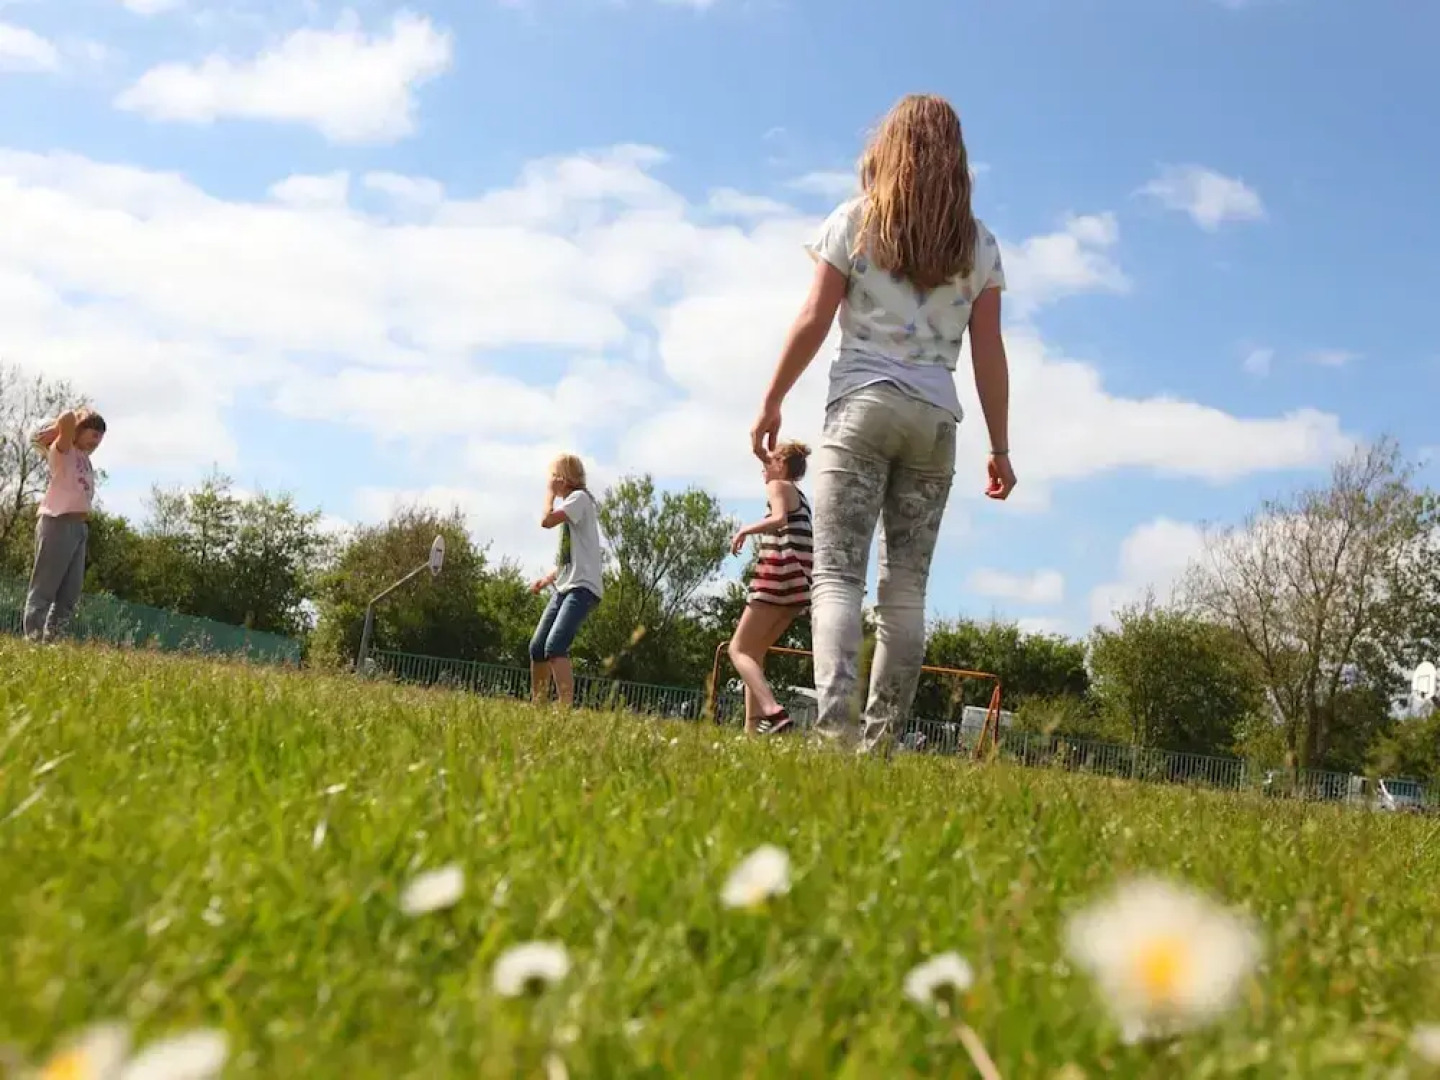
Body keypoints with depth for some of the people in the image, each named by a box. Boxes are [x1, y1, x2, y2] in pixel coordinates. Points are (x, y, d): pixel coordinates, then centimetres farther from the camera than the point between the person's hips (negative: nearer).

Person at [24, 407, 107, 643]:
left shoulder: (85, 458, 19)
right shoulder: (62, 450, -2)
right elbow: (67, 419, -19)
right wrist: (60, 426, 3)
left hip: (80, 527, 8)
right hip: (59, 523, -8)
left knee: (70, 593, 7)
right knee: (43, 588, -7)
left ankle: (49, 640, 10)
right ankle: (33, 640, -8)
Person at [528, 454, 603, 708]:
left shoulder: (580, 497, -5)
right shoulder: (569, 506, 23)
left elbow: (546, 521, -19)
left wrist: (550, 492, -2)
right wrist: (547, 579, 12)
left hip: (583, 587, -10)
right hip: (563, 588, 10)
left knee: (555, 646, -25)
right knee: (537, 648, 7)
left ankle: (566, 708, -29)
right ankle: (537, 708, 16)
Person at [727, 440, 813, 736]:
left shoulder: (778, 486, 0)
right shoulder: (799, 496, 26)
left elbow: (779, 519, -20)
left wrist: (745, 530, -9)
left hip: (779, 575, -9)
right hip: (797, 581, 9)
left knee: (738, 649, -8)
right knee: (753, 652, 14)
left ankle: (774, 712, -28)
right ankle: (753, 724, 4)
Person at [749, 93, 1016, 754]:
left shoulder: (856, 221, 5)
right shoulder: (978, 243, 11)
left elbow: (813, 320, -1)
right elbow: (989, 354, 7)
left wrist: (772, 400, 6)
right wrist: (1000, 448, 11)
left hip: (862, 406, -2)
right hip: (936, 419, 2)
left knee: (837, 573, -7)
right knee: (906, 584, 5)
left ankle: (834, 718, -26)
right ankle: (880, 736, 1)